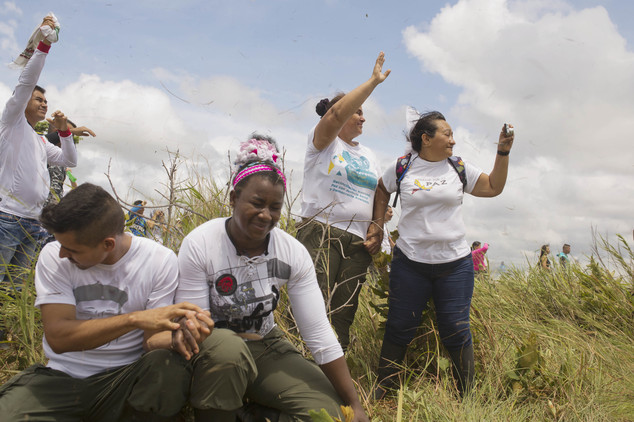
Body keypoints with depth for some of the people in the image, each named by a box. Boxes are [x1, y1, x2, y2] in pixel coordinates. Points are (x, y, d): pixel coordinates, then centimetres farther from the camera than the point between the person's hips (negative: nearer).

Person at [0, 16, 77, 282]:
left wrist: (64, 131, 11)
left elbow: (70, 161, 24)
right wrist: (44, 43, -10)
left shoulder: (42, 143, 24)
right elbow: (25, 83, -6)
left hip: (32, 222, 8)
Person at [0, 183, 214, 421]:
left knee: (170, 368, -32)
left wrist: (175, 338, -33)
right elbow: (57, 337, -17)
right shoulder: (53, 257, -6)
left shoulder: (160, 261, -8)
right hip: (62, 378, 1)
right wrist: (135, 319, -29)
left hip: (124, 378, -1)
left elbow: (151, 340, -7)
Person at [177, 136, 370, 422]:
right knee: (226, 346, -38)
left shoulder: (294, 253, -12)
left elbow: (319, 334, -13)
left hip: (265, 346, 3)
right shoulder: (199, 245, -20)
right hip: (211, 350, -2)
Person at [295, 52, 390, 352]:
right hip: (321, 234, -6)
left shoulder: (368, 155, 23)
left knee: (344, 317, 3)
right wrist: (373, 81, -11)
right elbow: (337, 113, -15)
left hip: (357, 242, 6)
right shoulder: (323, 142, 5)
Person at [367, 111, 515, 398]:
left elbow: (493, 187, 7)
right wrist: (378, 224, 11)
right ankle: (381, 390, 21)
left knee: (456, 331, 2)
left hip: (455, 263, 1)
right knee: (399, 328, 6)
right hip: (410, 263, -1)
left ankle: (467, 396, 17)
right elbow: (381, 190, 19)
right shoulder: (402, 168, 2)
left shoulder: (459, 168, 6)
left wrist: (503, 152, -1)